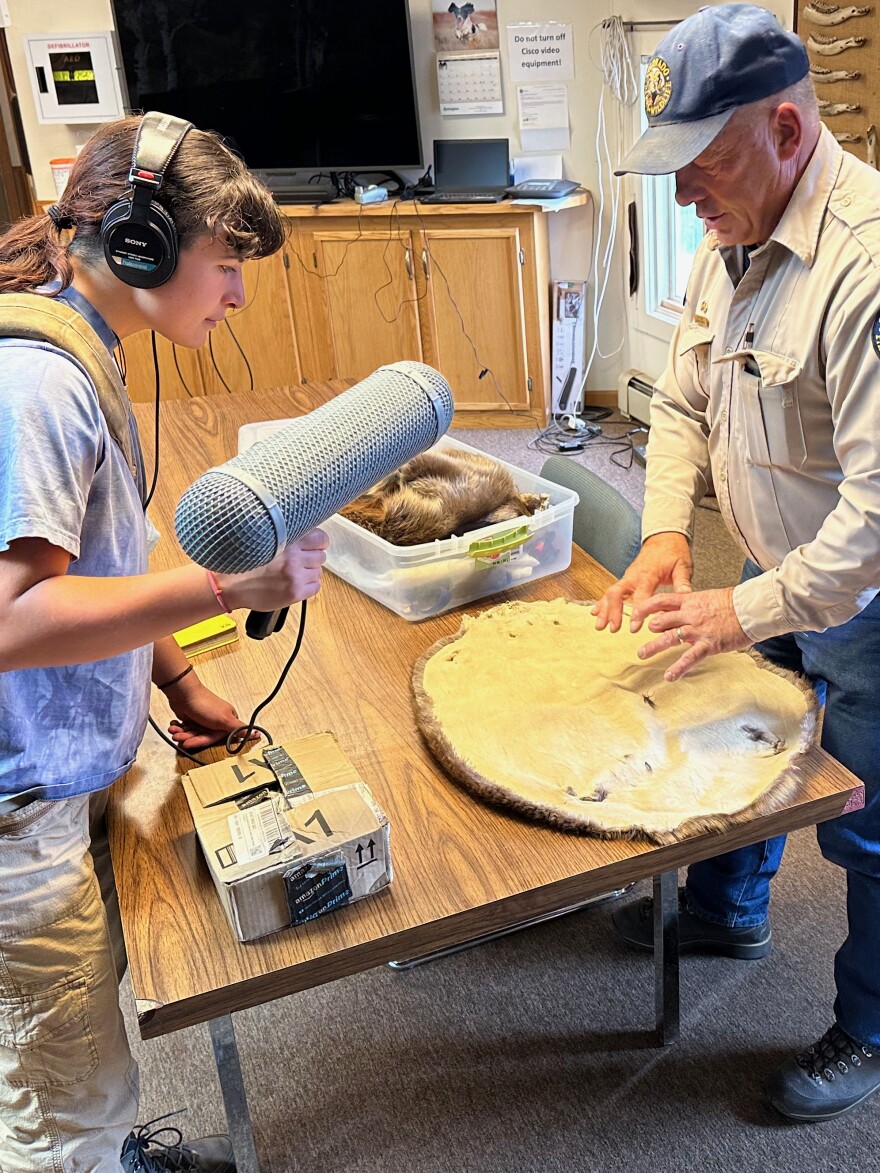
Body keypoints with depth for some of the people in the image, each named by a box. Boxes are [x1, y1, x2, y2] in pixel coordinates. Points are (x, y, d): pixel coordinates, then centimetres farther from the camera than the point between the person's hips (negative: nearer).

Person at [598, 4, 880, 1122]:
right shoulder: (731, 238, -1)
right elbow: (682, 401, 6)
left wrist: (750, 612, -26)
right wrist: (667, 534, -8)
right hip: (772, 576, 8)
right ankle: (726, 910, 52)